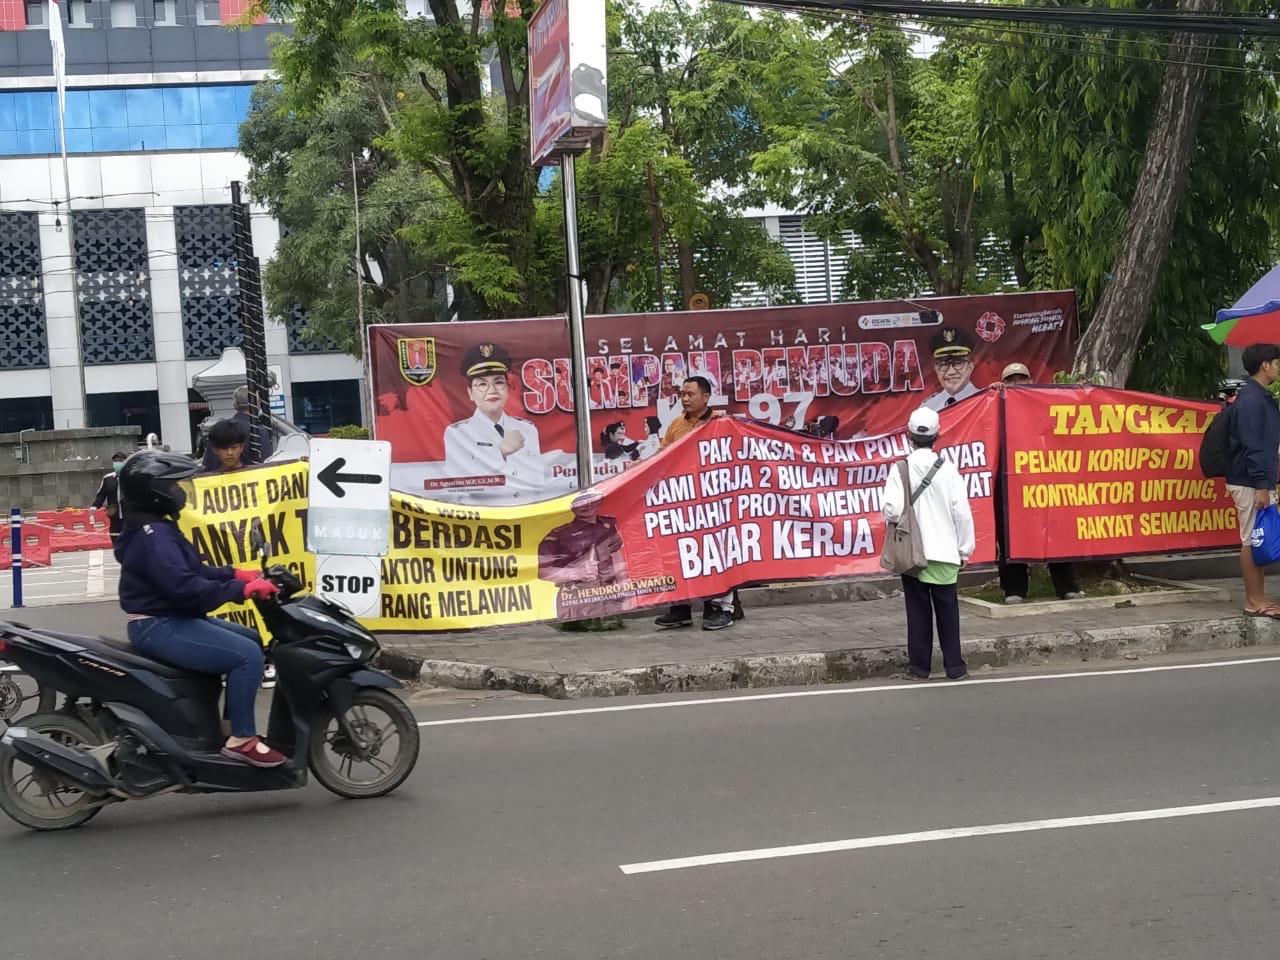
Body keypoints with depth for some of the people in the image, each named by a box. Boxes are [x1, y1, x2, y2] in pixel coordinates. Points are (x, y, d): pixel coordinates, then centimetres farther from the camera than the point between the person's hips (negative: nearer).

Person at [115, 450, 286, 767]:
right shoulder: (153, 536, -20)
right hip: (160, 627, -12)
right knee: (247, 655, -21)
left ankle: (234, 721, 18)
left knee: (252, 640, 17)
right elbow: (186, 589, -29)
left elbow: (193, 572, 19)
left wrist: (237, 574, 7)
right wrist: (242, 590, -26)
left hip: (170, 620, 12)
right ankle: (241, 738, -15)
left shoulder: (156, 529, 15)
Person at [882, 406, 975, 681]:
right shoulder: (948, 468, -5)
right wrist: (965, 549, 6)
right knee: (947, 609, 8)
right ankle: (955, 666, 12)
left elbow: (892, 510, -17)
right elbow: (962, 512, -4)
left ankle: (919, 666, 10)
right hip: (944, 551, 1)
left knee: (918, 610, 7)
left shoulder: (901, 469, -8)